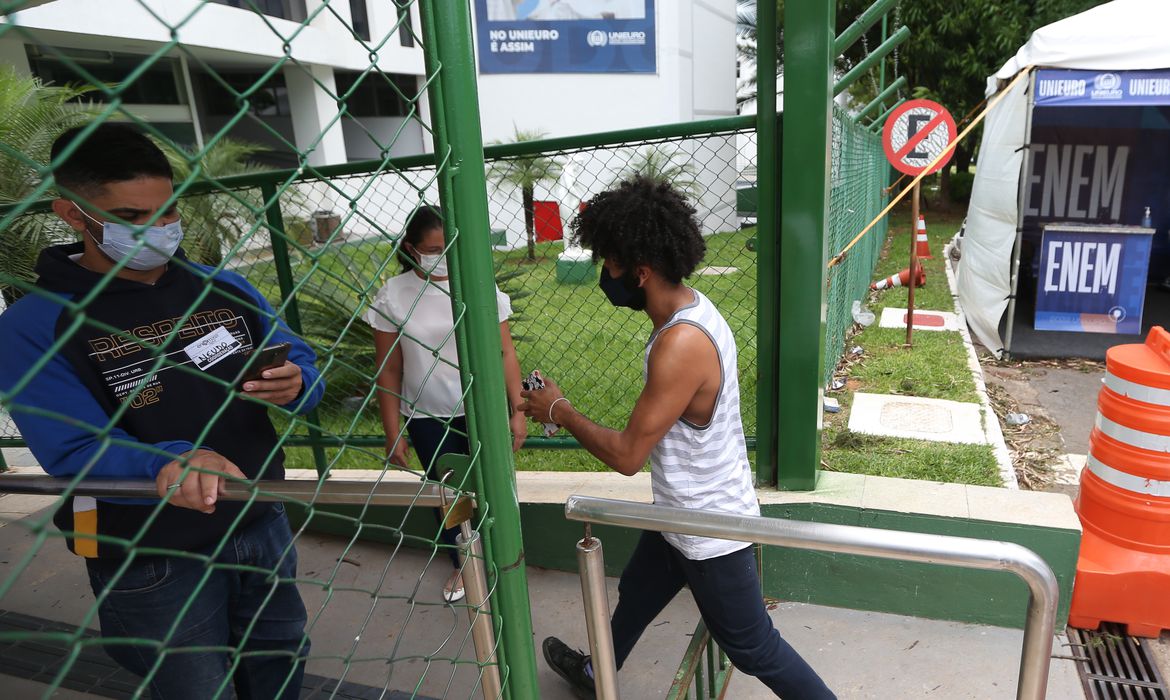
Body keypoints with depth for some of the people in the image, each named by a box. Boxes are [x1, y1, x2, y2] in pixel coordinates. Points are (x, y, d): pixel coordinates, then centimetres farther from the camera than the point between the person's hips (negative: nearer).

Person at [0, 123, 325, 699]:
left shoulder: (225, 288, 0)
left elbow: (305, 366, 3)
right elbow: (75, 453, -21)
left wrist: (294, 385, -22)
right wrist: (170, 463, -42)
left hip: (263, 525, 5)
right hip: (153, 561, -4)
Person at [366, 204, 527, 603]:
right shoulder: (393, 294, -8)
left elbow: (505, 353, -4)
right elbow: (388, 370, -3)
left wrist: (518, 410, -5)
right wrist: (393, 433, -2)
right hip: (427, 419, 1)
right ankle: (460, 565, 42)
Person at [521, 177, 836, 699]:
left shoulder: (681, 344, -34)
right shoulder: (689, 309, -3)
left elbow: (627, 455, -27)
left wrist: (558, 410, -15)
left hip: (711, 533, -10)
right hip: (682, 515, 10)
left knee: (753, 648, 12)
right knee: (635, 595, 30)